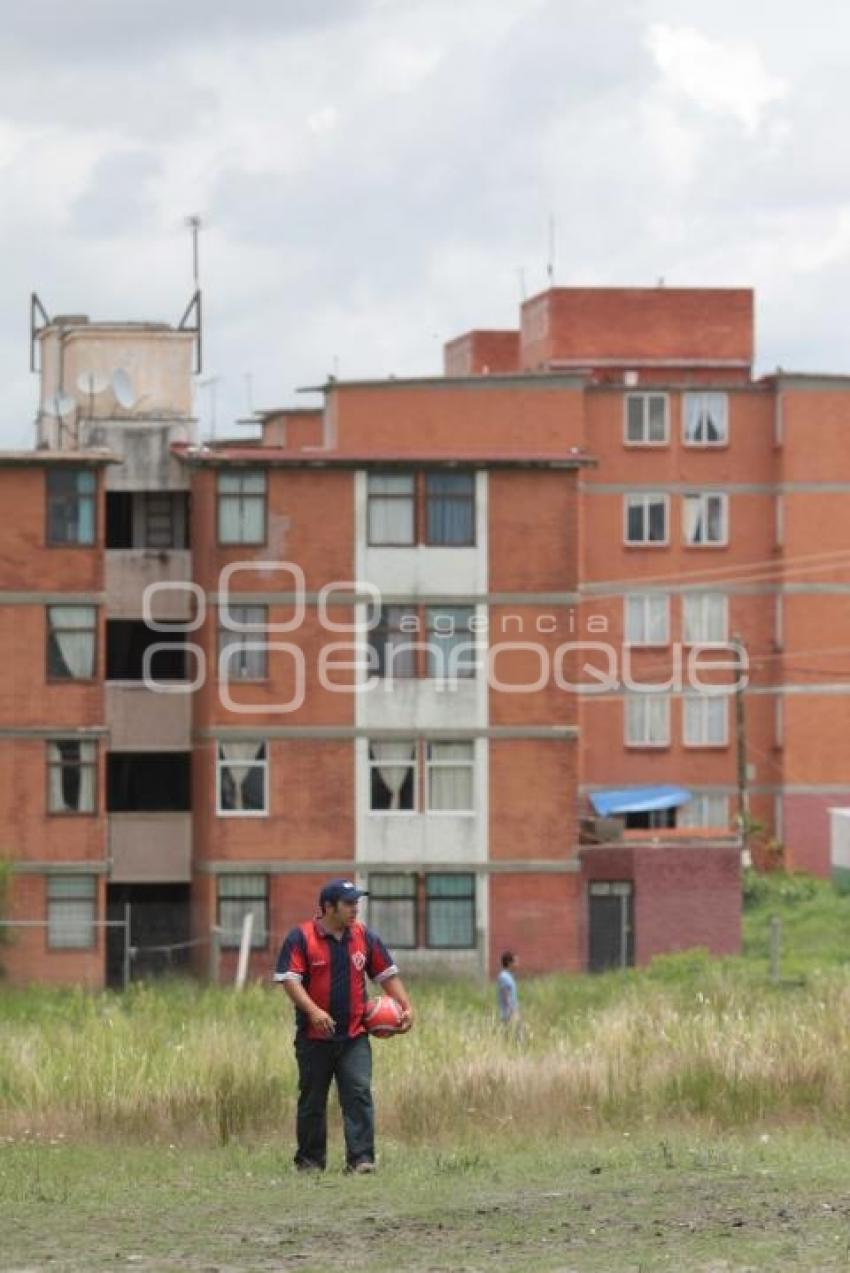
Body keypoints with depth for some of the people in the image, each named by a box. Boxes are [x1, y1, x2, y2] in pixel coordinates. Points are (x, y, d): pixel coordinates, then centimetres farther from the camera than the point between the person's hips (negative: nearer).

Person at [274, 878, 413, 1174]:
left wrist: (406, 1007, 4)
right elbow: (289, 979, -12)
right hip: (314, 1037, -2)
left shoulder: (365, 937, 8)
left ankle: (361, 1158, -12)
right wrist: (314, 1011, -24)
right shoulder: (301, 938, -5)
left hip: (354, 1037, 2)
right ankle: (309, 1159, 19)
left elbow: (387, 975, 15)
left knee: (359, 1094, -11)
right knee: (312, 1101, 7)